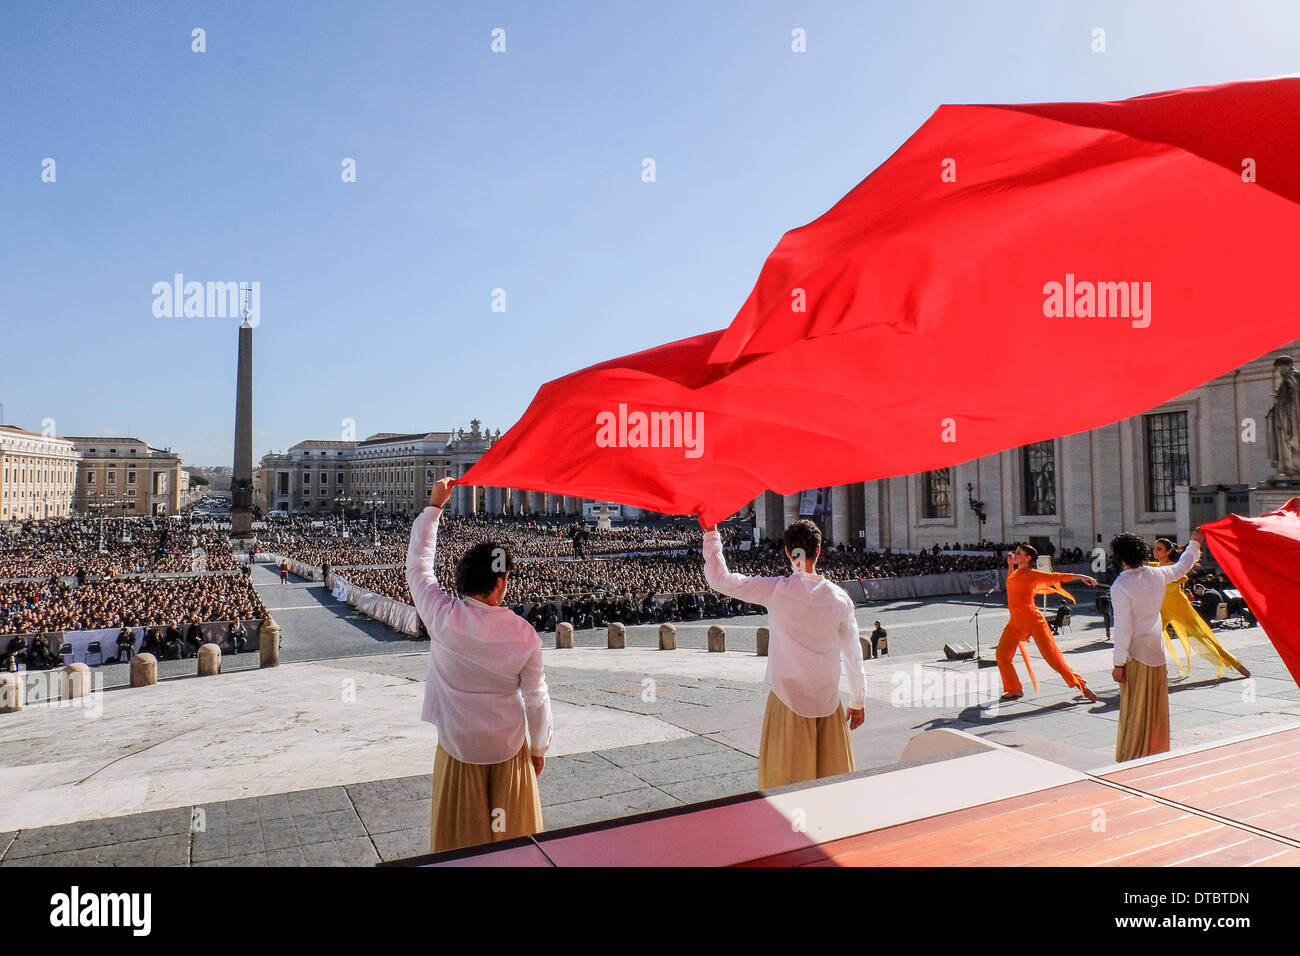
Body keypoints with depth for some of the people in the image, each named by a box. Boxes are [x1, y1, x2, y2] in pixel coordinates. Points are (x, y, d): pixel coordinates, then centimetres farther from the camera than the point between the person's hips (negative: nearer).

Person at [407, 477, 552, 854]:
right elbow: (536, 698, -7)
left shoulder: (443, 618, -19)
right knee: (511, 834, 18)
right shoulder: (524, 634, -17)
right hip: (509, 747, 0)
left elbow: (418, 563, -4)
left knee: (461, 840, 16)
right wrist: (540, 747, 9)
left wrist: (434, 506, 3)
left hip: (458, 748, 0)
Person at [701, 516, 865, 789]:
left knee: (785, 780, 7)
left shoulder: (775, 590, -13)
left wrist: (711, 533, -2)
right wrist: (858, 702, 15)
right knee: (833, 777, 15)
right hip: (828, 701, 3)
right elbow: (854, 654, 4)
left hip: (787, 700, -2)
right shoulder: (839, 597, -4)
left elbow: (719, 578, -10)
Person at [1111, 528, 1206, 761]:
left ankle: (1130, 760, 7)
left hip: (1135, 654, -6)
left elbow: (1123, 627, -19)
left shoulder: (1120, 586, -19)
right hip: (1156, 649, 6)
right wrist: (1195, 543, 37)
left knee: (1134, 709, 1)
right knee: (1156, 706, 17)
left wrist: (1119, 663, -13)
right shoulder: (1157, 575, -2)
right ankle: (1157, 752, 29)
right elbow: (1182, 567, 22)